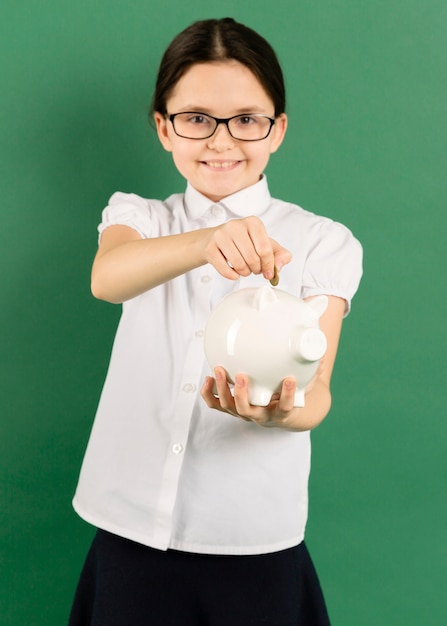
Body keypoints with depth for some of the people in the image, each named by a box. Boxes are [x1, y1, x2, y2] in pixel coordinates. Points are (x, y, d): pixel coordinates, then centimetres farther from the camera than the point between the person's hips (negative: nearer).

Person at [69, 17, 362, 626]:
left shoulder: (323, 242, -1)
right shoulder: (138, 217, 5)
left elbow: (316, 393, -12)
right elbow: (106, 278, -20)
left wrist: (283, 410, -36)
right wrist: (205, 243, -40)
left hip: (255, 539, -1)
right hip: (133, 529, 1)